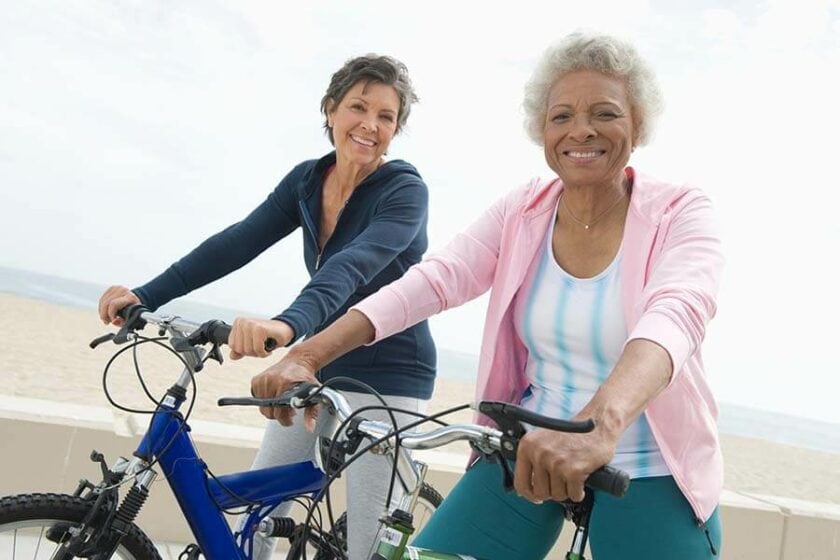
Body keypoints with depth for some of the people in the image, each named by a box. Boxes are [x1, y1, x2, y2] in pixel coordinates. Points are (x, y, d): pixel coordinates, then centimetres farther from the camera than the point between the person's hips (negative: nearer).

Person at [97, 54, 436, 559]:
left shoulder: (406, 190, -16)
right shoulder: (307, 180, 2)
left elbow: (353, 266, -34)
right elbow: (239, 242, -4)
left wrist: (289, 324, -52)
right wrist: (148, 296, -15)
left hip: (387, 378, -6)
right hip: (317, 368, 6)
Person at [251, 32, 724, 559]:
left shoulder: (681, 213, -11)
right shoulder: (521, 212, 0)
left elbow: (676, 314, -30)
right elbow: (431, 281, -13)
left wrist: (602, 421, -51)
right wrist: (306, 355, -27)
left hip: (651, 471, -2)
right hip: (527, 452, 3)